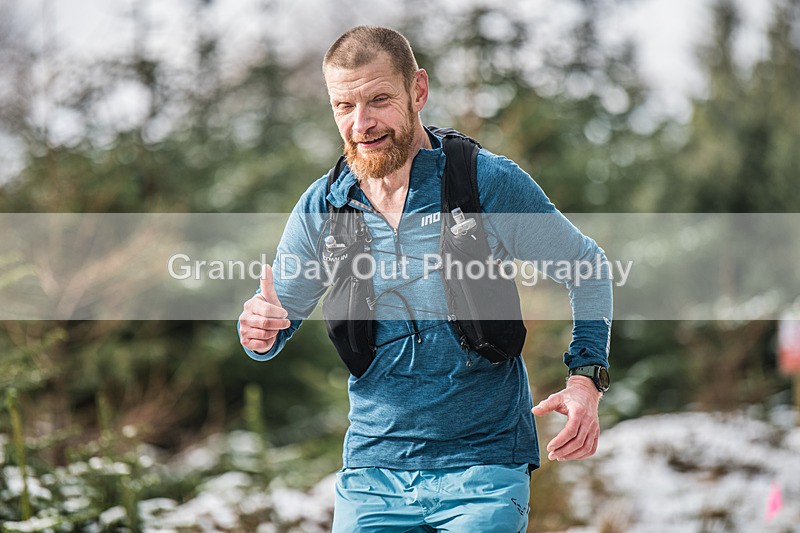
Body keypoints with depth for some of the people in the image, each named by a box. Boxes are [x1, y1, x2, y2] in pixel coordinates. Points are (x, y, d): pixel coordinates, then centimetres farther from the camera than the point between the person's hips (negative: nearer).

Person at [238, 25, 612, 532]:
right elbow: (276, 313, 11)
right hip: (372, 474, 3)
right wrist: (260, 330, -14)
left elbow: (587, 269, 5)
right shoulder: (320, 209, 1)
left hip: (482, 467, -3)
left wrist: (587, 379, -8)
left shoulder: (491, 182, -8)